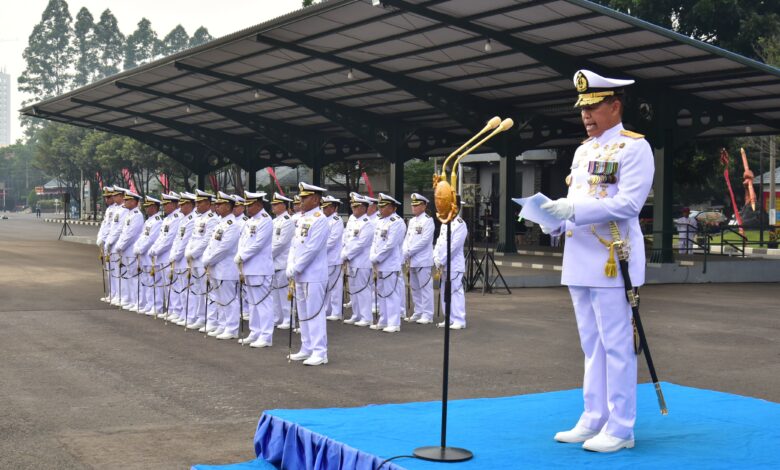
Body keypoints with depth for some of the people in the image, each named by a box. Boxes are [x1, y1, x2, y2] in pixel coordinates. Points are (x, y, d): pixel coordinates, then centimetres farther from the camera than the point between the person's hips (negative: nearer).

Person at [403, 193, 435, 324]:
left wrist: (409, 252, -14)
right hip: (412, 260, 8)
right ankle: (418, 313, 21)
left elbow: (424, 240, -15)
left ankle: (427, 315, -1)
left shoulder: (428, 220, -8)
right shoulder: (412, 221, 16)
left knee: (425, 287, -5)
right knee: (414, 287, 12)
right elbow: (407, 238, 16)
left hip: (423, 260, -8)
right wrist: (405, 253, -2)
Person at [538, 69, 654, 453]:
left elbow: (629, 203, -16)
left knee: (616, 345, -3)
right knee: (591, 345, 13)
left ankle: (620, 428, 4)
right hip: (579, 262, 8)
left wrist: (573, 209, -23)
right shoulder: (583, 151, 18)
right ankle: (593, 420, 20)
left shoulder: (634, 147, -6)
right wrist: (554, 221, 0)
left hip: (612, 262, -8)